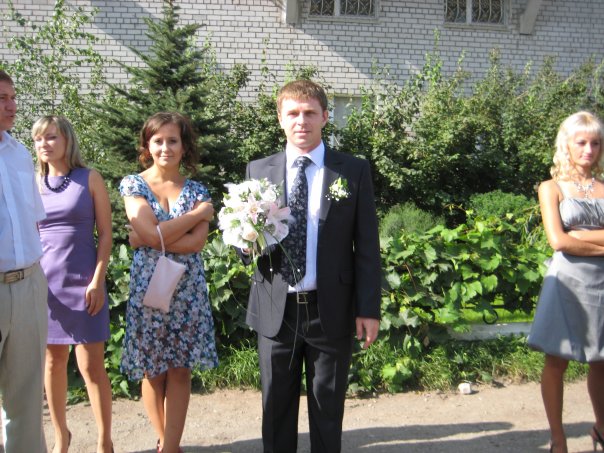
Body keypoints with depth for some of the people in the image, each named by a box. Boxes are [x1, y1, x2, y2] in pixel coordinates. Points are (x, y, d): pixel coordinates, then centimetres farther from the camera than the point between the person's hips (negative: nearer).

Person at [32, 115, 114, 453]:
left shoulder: (90, 179, 0)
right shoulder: (33, 183, 8)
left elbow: (105, 234, -2)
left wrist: (98, 281, -10)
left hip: (83, 281, -3)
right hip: (45, 282, 3)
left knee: (92, 366, -2)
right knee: (54, 363, 10)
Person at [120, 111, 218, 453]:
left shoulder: (197, 190, 4)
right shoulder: (133, 184, -1)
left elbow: (197, 242, -10)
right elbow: (151, 232, -15)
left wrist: (145, 238, -14)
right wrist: (199, 212, -8)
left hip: (188, 289, 1)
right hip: (147, 287, -1)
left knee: (180, 370, 3)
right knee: (153, 372, 9)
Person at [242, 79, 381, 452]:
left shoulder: (354, 170, -1)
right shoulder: (259, 170, 5)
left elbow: (367, 245, -2)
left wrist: (369, 308, -6)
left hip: (331, 311, -1)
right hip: (276, 310, 2)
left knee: (328, 410, 14)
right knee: (276, 408, 14)